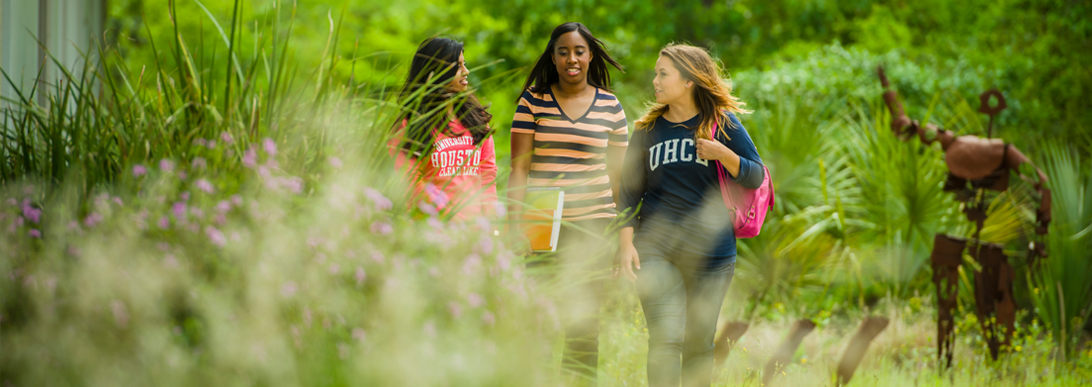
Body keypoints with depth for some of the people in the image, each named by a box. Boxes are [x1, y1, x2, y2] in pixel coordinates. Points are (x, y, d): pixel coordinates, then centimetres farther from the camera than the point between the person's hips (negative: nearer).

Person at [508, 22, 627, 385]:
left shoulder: (610, 106, 6)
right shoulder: (533, 101, 3)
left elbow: (617, 173, 11)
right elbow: (519, 168, 0)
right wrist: (514, 224, -9)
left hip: (593, 225, 0)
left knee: (583, 321, -2)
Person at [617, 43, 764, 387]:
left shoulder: (722, 123, 2)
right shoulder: (648, 130, 8)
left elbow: (755, 177, 1)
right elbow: (630, 191, 9)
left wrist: (722, 154, -15)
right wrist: (626, 243, -1)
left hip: (711, 251, 0)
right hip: (656, 249, 0)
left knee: (699, 345, 7)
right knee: (665, 339, -12)